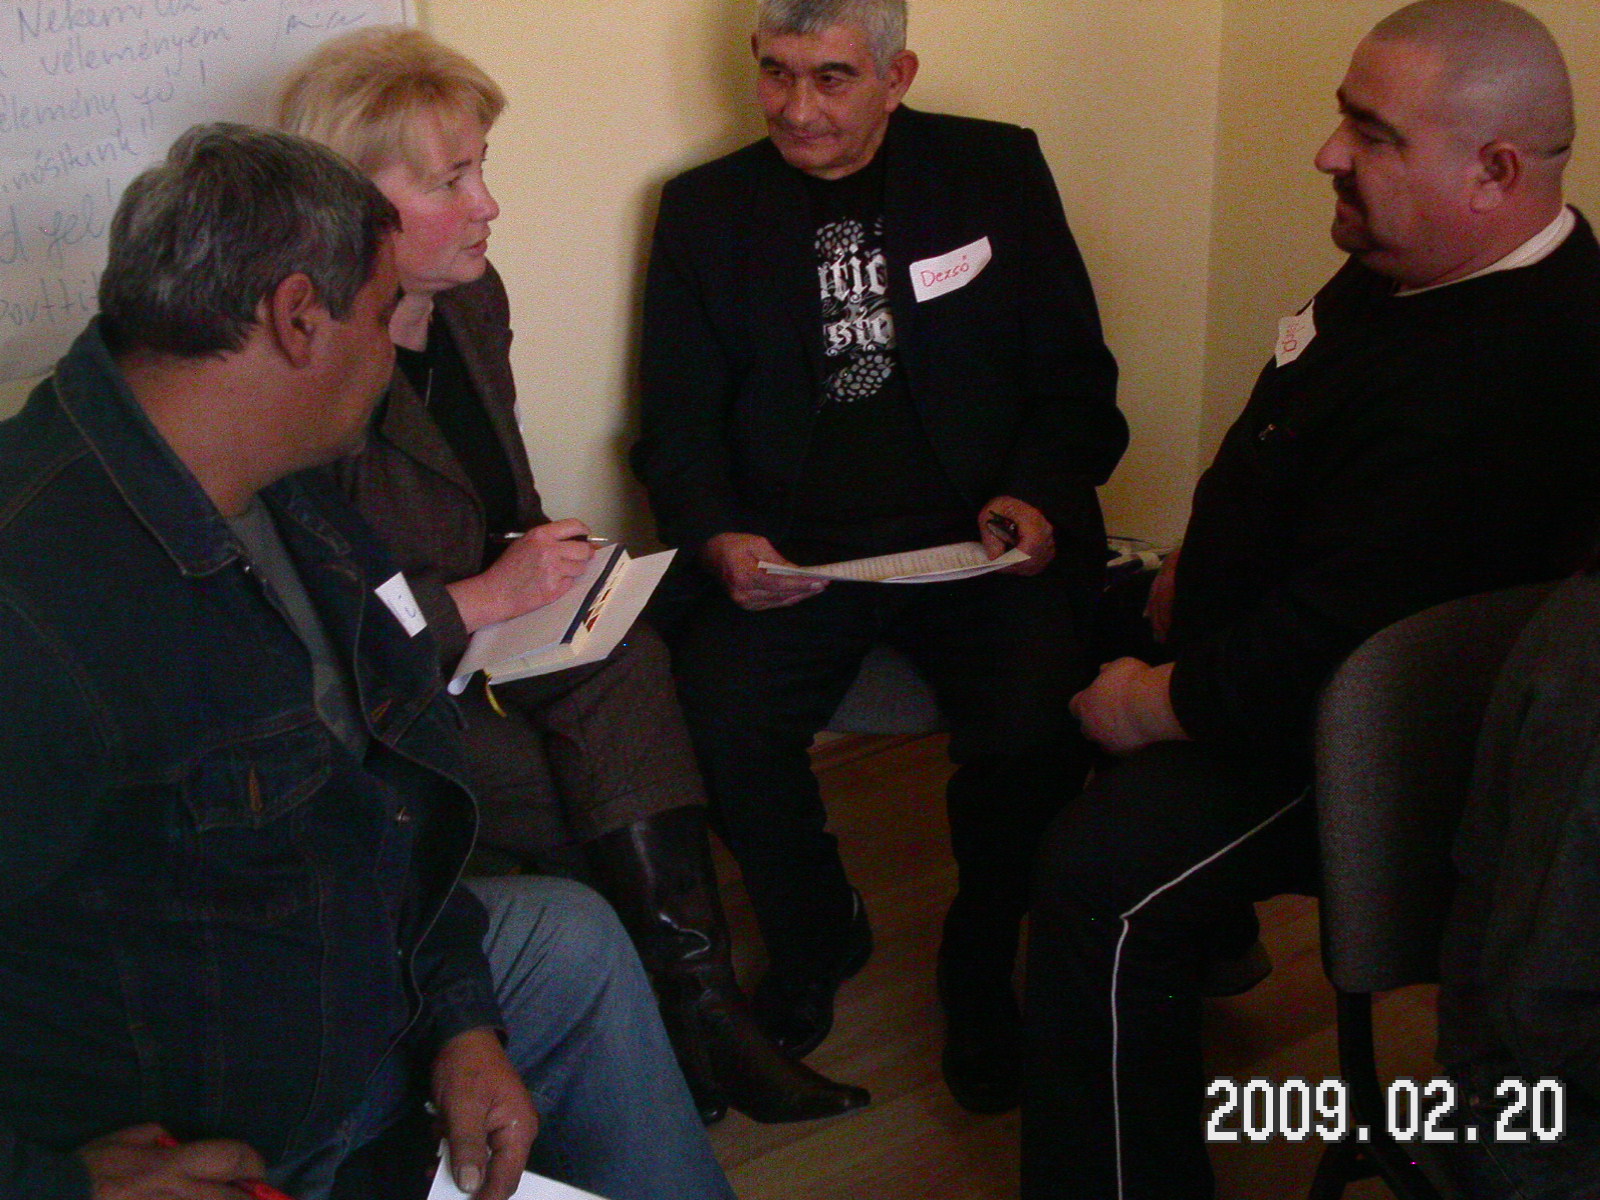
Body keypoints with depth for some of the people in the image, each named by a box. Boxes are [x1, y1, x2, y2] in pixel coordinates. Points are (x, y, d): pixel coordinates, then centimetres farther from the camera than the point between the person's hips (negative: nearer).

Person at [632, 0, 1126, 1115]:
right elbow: (678, 427, 9)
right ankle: (817, 938, 9)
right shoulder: (706, 209, 11)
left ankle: (980, 971, 5)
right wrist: (718, 538, -11)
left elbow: (1075, 375, 8)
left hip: (975, 536, 0)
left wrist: (1037, 496, -10)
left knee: (1035, 729, -28)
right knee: (723, 733, -26)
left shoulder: (998, 169, 9)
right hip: (786, 547, 1)